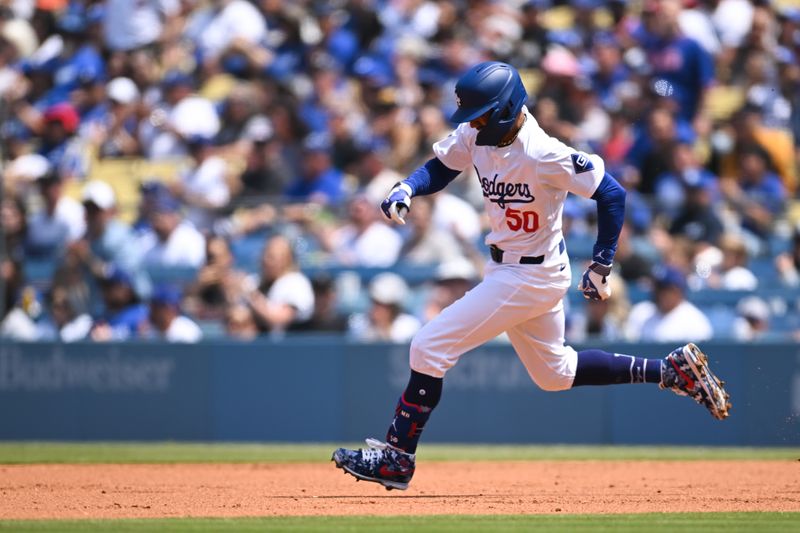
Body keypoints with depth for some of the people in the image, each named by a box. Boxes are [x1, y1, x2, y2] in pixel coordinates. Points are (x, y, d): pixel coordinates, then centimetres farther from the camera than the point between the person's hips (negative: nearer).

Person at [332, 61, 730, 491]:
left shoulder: (542, 154, -27)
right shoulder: (475, 136, -5)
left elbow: (611, 194, -23)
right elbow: (439, 168, 8)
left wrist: (602, 266, -20)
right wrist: (405, 189, -14)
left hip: (533, 276, -10)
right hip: (506, 270, 10)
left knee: (430, 347, -11)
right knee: (554, 373, 23)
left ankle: (396, 459, -3)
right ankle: (672, 370, 29)